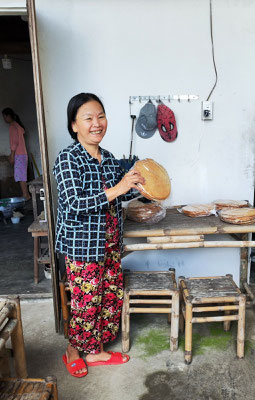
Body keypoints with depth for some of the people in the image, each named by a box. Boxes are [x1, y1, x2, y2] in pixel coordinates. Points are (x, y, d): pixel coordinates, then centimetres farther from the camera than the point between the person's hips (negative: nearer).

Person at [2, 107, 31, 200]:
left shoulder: (12, 126, -12)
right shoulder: (17, 125, 17)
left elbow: (15, 142, -18)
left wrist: (12, 156, -16)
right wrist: (12, 154, 23)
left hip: (19, 155, -9)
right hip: (22, 153, 9)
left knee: (20, 175, -7)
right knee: (22, 175, 11)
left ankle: (25, 195, -4)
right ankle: (26, 194, 15)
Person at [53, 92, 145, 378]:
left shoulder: (108, 158, 6)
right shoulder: (67, 159, -16)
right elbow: (75, 203, -26)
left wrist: (138, 187, 0)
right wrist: (117, 189, -31)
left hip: (109, 242, 7)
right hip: (82, 244, -7)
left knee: (112, 296, 15)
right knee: (86, 301, 7)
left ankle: (96, 351, 37)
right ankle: (73, 353, 35)